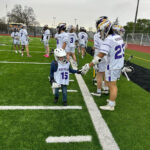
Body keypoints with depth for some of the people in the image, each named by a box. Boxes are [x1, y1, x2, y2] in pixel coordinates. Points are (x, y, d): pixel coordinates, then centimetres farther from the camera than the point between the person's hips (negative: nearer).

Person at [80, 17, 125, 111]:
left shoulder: (108, 40, -22)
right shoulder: (118, 37, 6)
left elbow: (99, 57, -27)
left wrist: (88, 66, -23)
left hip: (112, 67, -8)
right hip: (119, 65, 8)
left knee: (112, 86, 4)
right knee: (113, 84, 21)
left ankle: (111, 105, 18)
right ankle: (112, 100, 36)